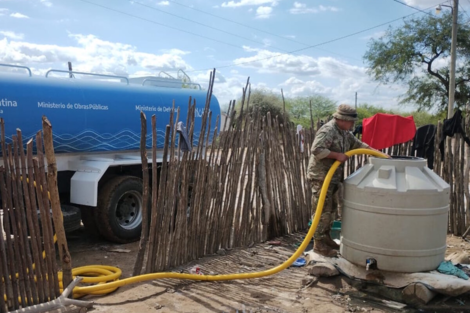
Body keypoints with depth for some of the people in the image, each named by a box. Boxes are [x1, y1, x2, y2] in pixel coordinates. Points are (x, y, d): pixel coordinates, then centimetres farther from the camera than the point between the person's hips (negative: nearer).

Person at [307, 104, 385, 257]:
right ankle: (318, 243, 3)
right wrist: (337, 155, -23)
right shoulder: (327, 131, -19)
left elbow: (357, 144, 21)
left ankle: (325, 237, 30)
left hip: (332, 177, 10)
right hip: (321, 177, -10)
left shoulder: (344, 132, 12)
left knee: (330, 210, 17)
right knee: (323, 210, -5)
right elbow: (316, 150, -29)